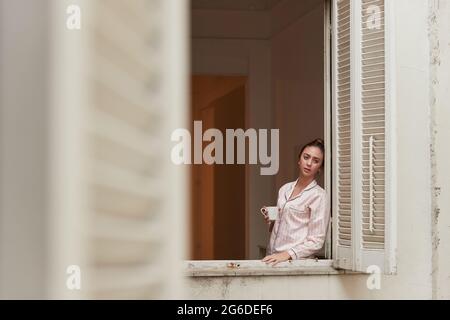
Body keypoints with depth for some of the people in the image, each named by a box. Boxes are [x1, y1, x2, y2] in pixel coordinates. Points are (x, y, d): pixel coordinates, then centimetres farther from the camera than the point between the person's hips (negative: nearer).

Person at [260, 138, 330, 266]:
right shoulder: (285, 189, 13)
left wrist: (287, 254, -19)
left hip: (297, 260, -5)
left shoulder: (318, 196, -5)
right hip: (273, 258, 5)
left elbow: (316, 241, -9)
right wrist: (271, 221, 6)